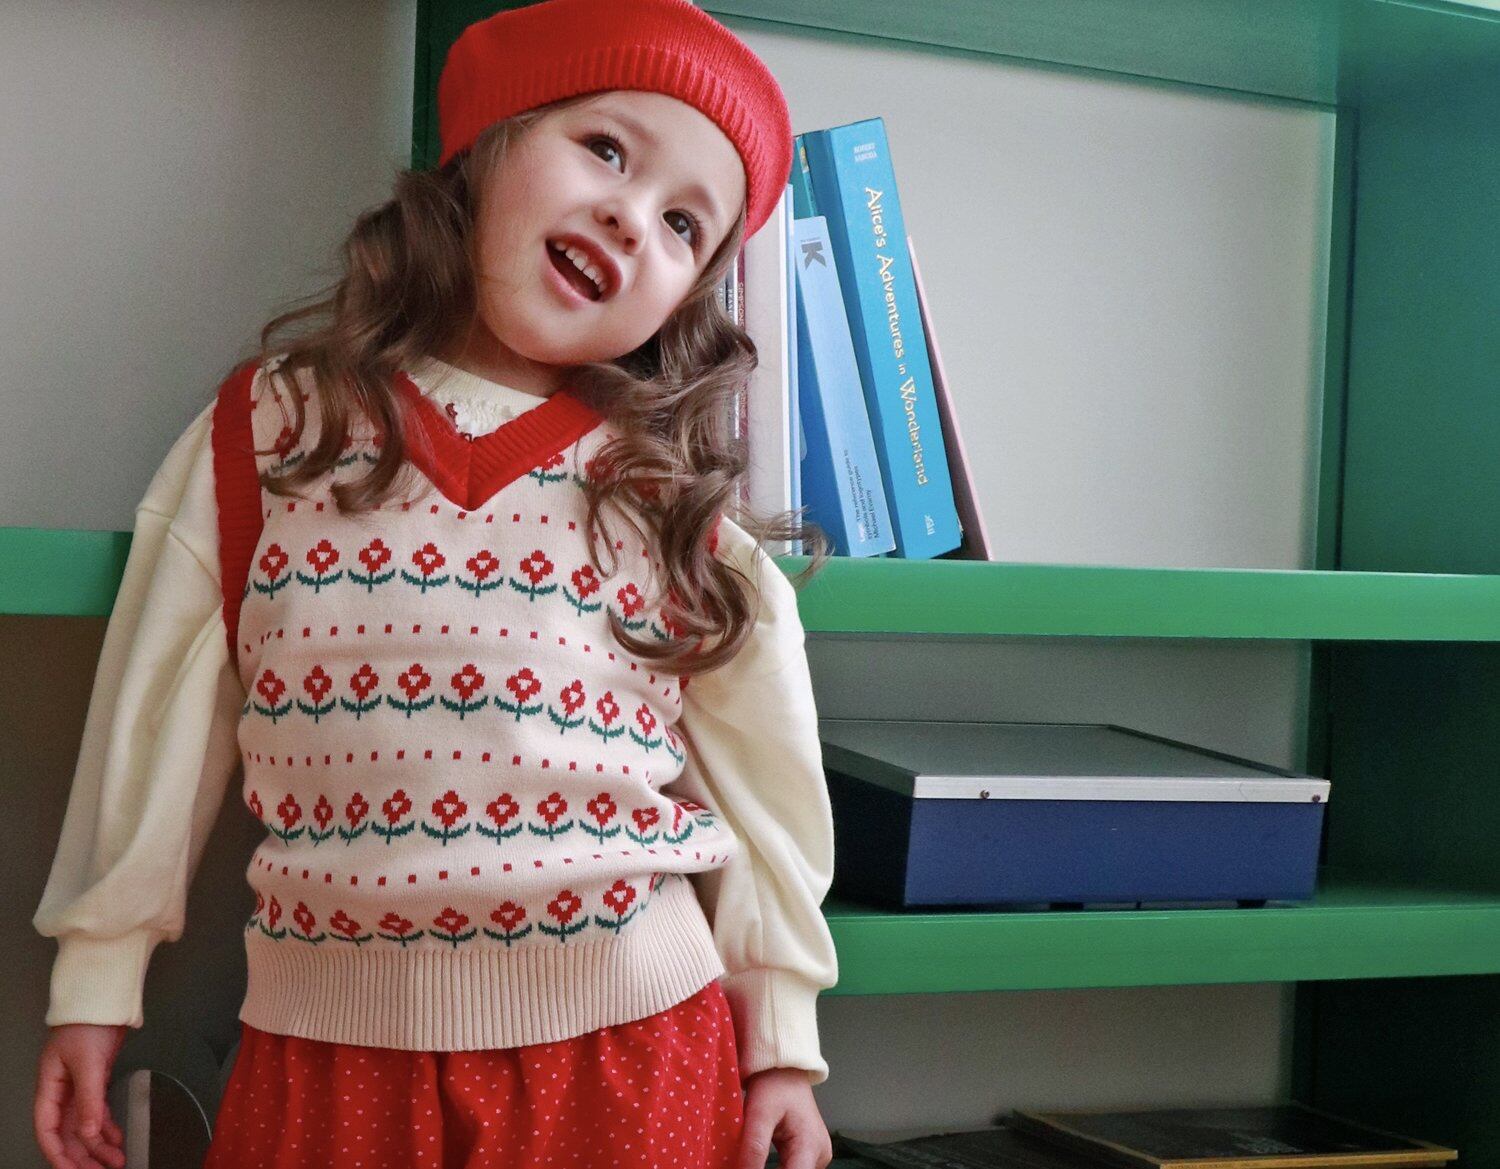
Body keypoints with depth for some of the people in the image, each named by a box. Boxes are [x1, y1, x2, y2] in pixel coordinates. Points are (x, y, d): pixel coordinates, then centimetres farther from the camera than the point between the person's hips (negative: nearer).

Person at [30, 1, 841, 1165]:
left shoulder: (674, 497, -2)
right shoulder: (260, 434, -1)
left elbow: (761, 775, 3)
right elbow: (157, 724, 4)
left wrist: (781, 1042, 6)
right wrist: (98, 981, 7)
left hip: (625, 1043, 0)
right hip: (329, 1049, 0)